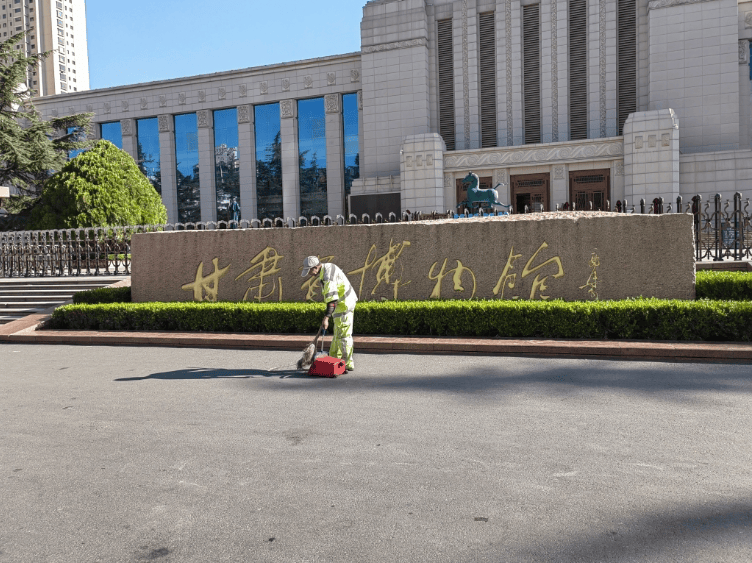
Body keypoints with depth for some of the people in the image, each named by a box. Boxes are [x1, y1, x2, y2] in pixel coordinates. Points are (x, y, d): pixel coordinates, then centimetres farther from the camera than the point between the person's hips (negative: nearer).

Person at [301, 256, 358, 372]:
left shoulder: (328, 274, -23)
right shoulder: (325, 269, 10)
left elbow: (332, 298, -31)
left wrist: (326, 317, -36)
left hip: (344, 304, -11)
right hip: (342, 304, 11)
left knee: (343, 334, -7)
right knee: (338, 333, 14)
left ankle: (348, 363, -1)